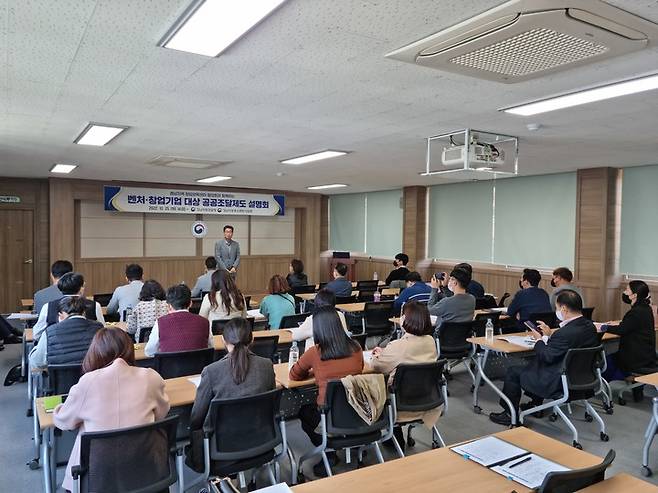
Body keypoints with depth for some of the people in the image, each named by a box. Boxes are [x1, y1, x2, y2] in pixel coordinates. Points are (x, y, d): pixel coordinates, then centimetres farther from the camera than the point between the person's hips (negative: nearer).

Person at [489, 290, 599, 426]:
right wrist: (550, 334, 8)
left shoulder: (567, 332, -31)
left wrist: (539, 340, -5)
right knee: (536, 361, 31)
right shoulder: (590, 326, -2)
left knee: (513, 372, 4)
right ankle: (536, 404, 39)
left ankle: (510, 414, 18)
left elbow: (546, 357, -21)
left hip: (559, 382, -10)